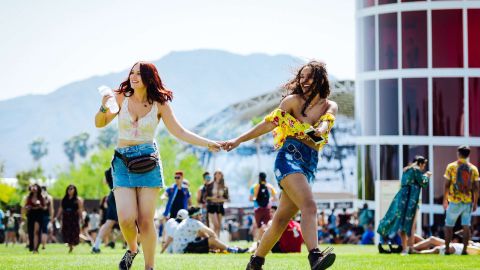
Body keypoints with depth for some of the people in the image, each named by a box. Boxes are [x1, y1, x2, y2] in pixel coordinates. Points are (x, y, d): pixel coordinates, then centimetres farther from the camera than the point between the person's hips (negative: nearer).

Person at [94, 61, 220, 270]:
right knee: (126, 219, -12)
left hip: (148, 163, -1)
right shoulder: (122, 98, 4)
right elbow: (100, 123, 8)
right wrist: (104, 108, -12)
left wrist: (208, 144, -3)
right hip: (122, 162, 1)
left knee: (145, 220, -5)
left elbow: (179, 132, 4)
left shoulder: (159, 104, 2)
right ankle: (132, 249, 19)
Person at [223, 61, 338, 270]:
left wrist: (320, 131, -32)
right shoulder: (294, 100, 2)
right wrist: (238, 140, -1)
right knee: (309, 206, -27)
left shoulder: (330, 107, 12)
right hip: (289, 159, -5)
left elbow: (325, 124, -9)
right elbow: (269, 123, 3)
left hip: (308, 167, 5)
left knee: (281, 220, 9)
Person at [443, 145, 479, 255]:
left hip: (454, 201, -2)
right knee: (466, 226, 6)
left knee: (449, 225, 8)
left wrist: (445, 200, 4)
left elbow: (447, 185, -4)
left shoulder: (451, 167, -3)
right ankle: (465, 249, 1)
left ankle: (447, 249, 5)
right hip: (468, 201, 2)